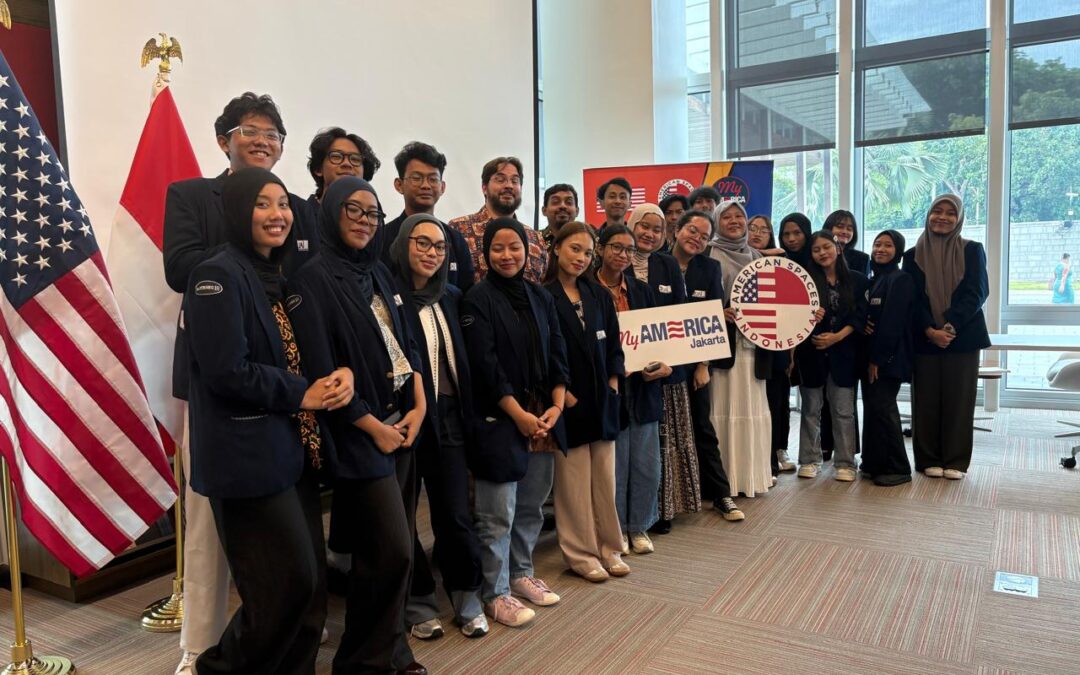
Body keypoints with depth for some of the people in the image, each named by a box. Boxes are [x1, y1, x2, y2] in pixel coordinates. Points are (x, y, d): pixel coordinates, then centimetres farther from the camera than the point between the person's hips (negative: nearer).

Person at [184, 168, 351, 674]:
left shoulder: (279, 277, 13)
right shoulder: (218, 276, -13)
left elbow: (300, 355, 18)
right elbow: (227, 371, -21)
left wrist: (340, 374, -3)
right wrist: (303, 394, -12)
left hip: (293, 450, 8)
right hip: (248, 456, -8)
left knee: (310, 585, 12)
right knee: (288, 584, -1)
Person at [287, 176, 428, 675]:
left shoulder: (380, 273, 12)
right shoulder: (312, 279, -11)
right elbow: (320, 369, -17)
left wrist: (419, 406, 0)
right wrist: (374, 426, -13)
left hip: (404, 423, 7)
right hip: (361, 433, -7)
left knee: (397, 546, 12)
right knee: (391, 551, -4)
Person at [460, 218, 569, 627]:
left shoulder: (540, 297, 11)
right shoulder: (478, 300, -7)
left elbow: (557, 355, 9)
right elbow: (485, 365, -13)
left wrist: (557, 406, -3)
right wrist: (519, 415, -15)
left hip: (544, 416, 6)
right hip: (498, 420, -6)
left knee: (532, 504, 14)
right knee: (498, 512, 0)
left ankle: (521, 573, 32)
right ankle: (495, 593, 15)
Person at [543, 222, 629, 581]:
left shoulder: (599, 295, 11)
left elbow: (613, 345, 12)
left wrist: (613, 382, 1)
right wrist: (561, 393, -12)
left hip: (602, 400, 5)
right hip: (569, 402, -5)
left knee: (605, 479, 12)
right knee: (574, 481, 4)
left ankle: (608, 548, 25)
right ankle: (581, 554, 17)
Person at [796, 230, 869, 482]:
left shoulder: (856, 280, 5)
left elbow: (860, 317, -1)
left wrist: (837, 336, -13)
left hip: (843, 353, 0)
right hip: (811, 352, 0)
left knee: (843, 411, 2)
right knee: (811, 409, 7)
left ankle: (845, 463, 10)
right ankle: (810, 460, 14)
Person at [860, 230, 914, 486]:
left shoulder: (901, 280, -8)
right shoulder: (872, 281, 16)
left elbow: (892, 323, -15)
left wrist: (878, 359, -18)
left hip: (888, 358, -7)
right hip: (870, 356, 7)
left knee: (882, 408, -9)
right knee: (871, 408, 9)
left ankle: (898, 469, 1)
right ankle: (874, 463, 18)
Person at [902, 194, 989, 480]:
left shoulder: (972, 250, 5)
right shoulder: (913, 255, 6)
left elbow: (976, 292, -5)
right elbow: (912, 298, 0)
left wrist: (951, 326, -17)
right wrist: (930, 330, -14)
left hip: (963, 336, 0)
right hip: (924, 338, 1)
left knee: (959, 399, 2)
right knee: (926, 400, 3)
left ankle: (956, 461, 11)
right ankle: (929, 460, 12)